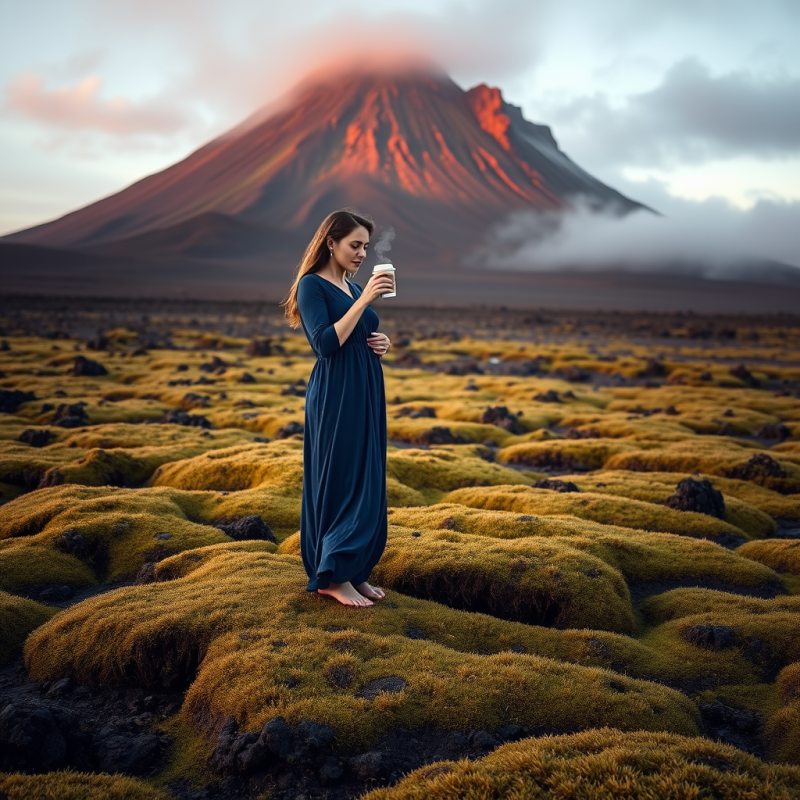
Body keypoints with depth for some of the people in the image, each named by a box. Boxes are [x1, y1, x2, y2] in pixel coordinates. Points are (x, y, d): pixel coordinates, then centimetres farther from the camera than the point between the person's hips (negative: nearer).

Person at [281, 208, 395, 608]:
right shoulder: (312, 285, -9)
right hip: (336, 398, -8)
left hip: (365, 395, 8)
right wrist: (365, 299, -23)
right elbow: (326, 344, -21)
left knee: (368, 484, 10)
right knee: (341, 482, -4)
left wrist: (381, 343, 2)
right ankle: (333, 575, 7)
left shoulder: (353, 287, 15)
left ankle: (355, 571, 19)